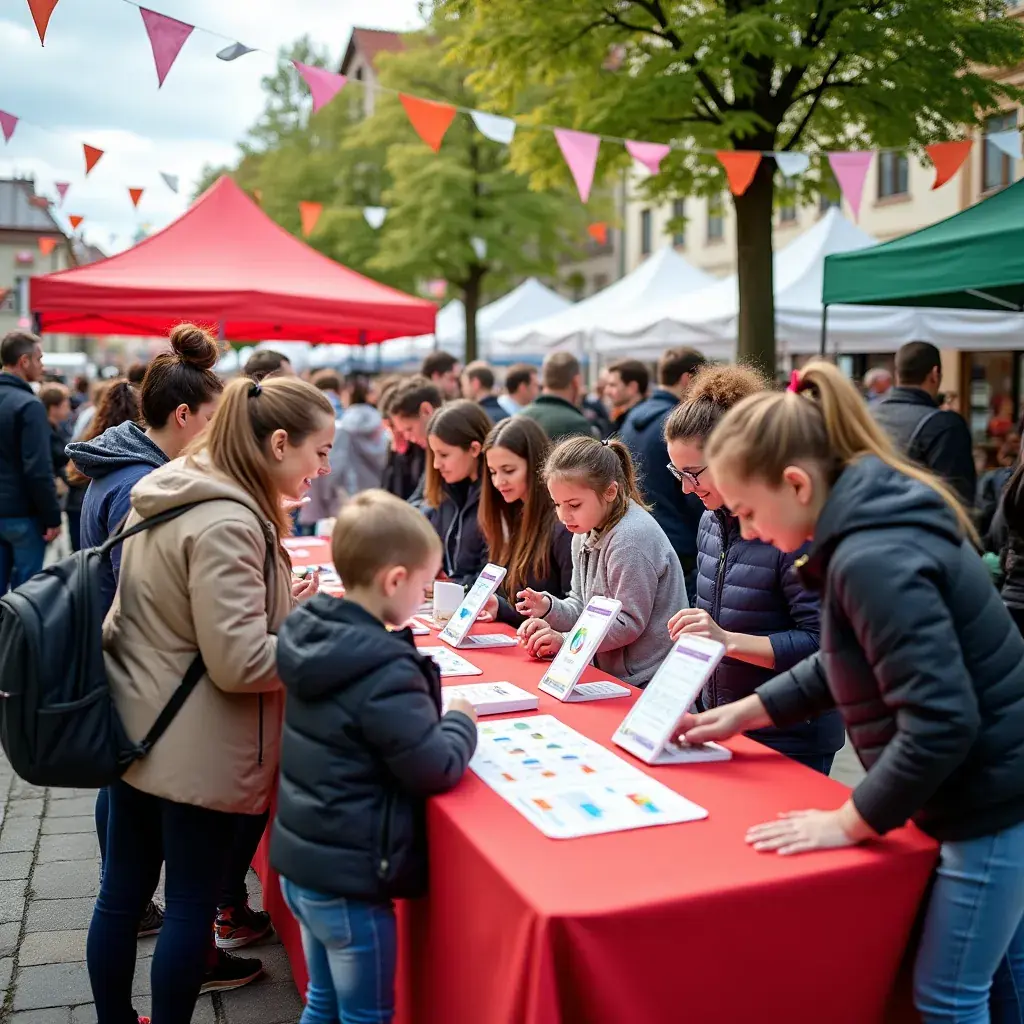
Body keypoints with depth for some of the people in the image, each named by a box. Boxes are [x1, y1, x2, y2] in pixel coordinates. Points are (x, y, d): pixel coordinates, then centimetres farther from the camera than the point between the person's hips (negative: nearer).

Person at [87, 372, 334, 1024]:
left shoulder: (172, 492, 6)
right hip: (194, 750, -9)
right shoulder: (226, 524, -25)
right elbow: (239, 662, -26)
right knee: (192, 905, 8)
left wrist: (281, 605, 9)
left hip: (136, 728, 9)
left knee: (123, 892, 19)